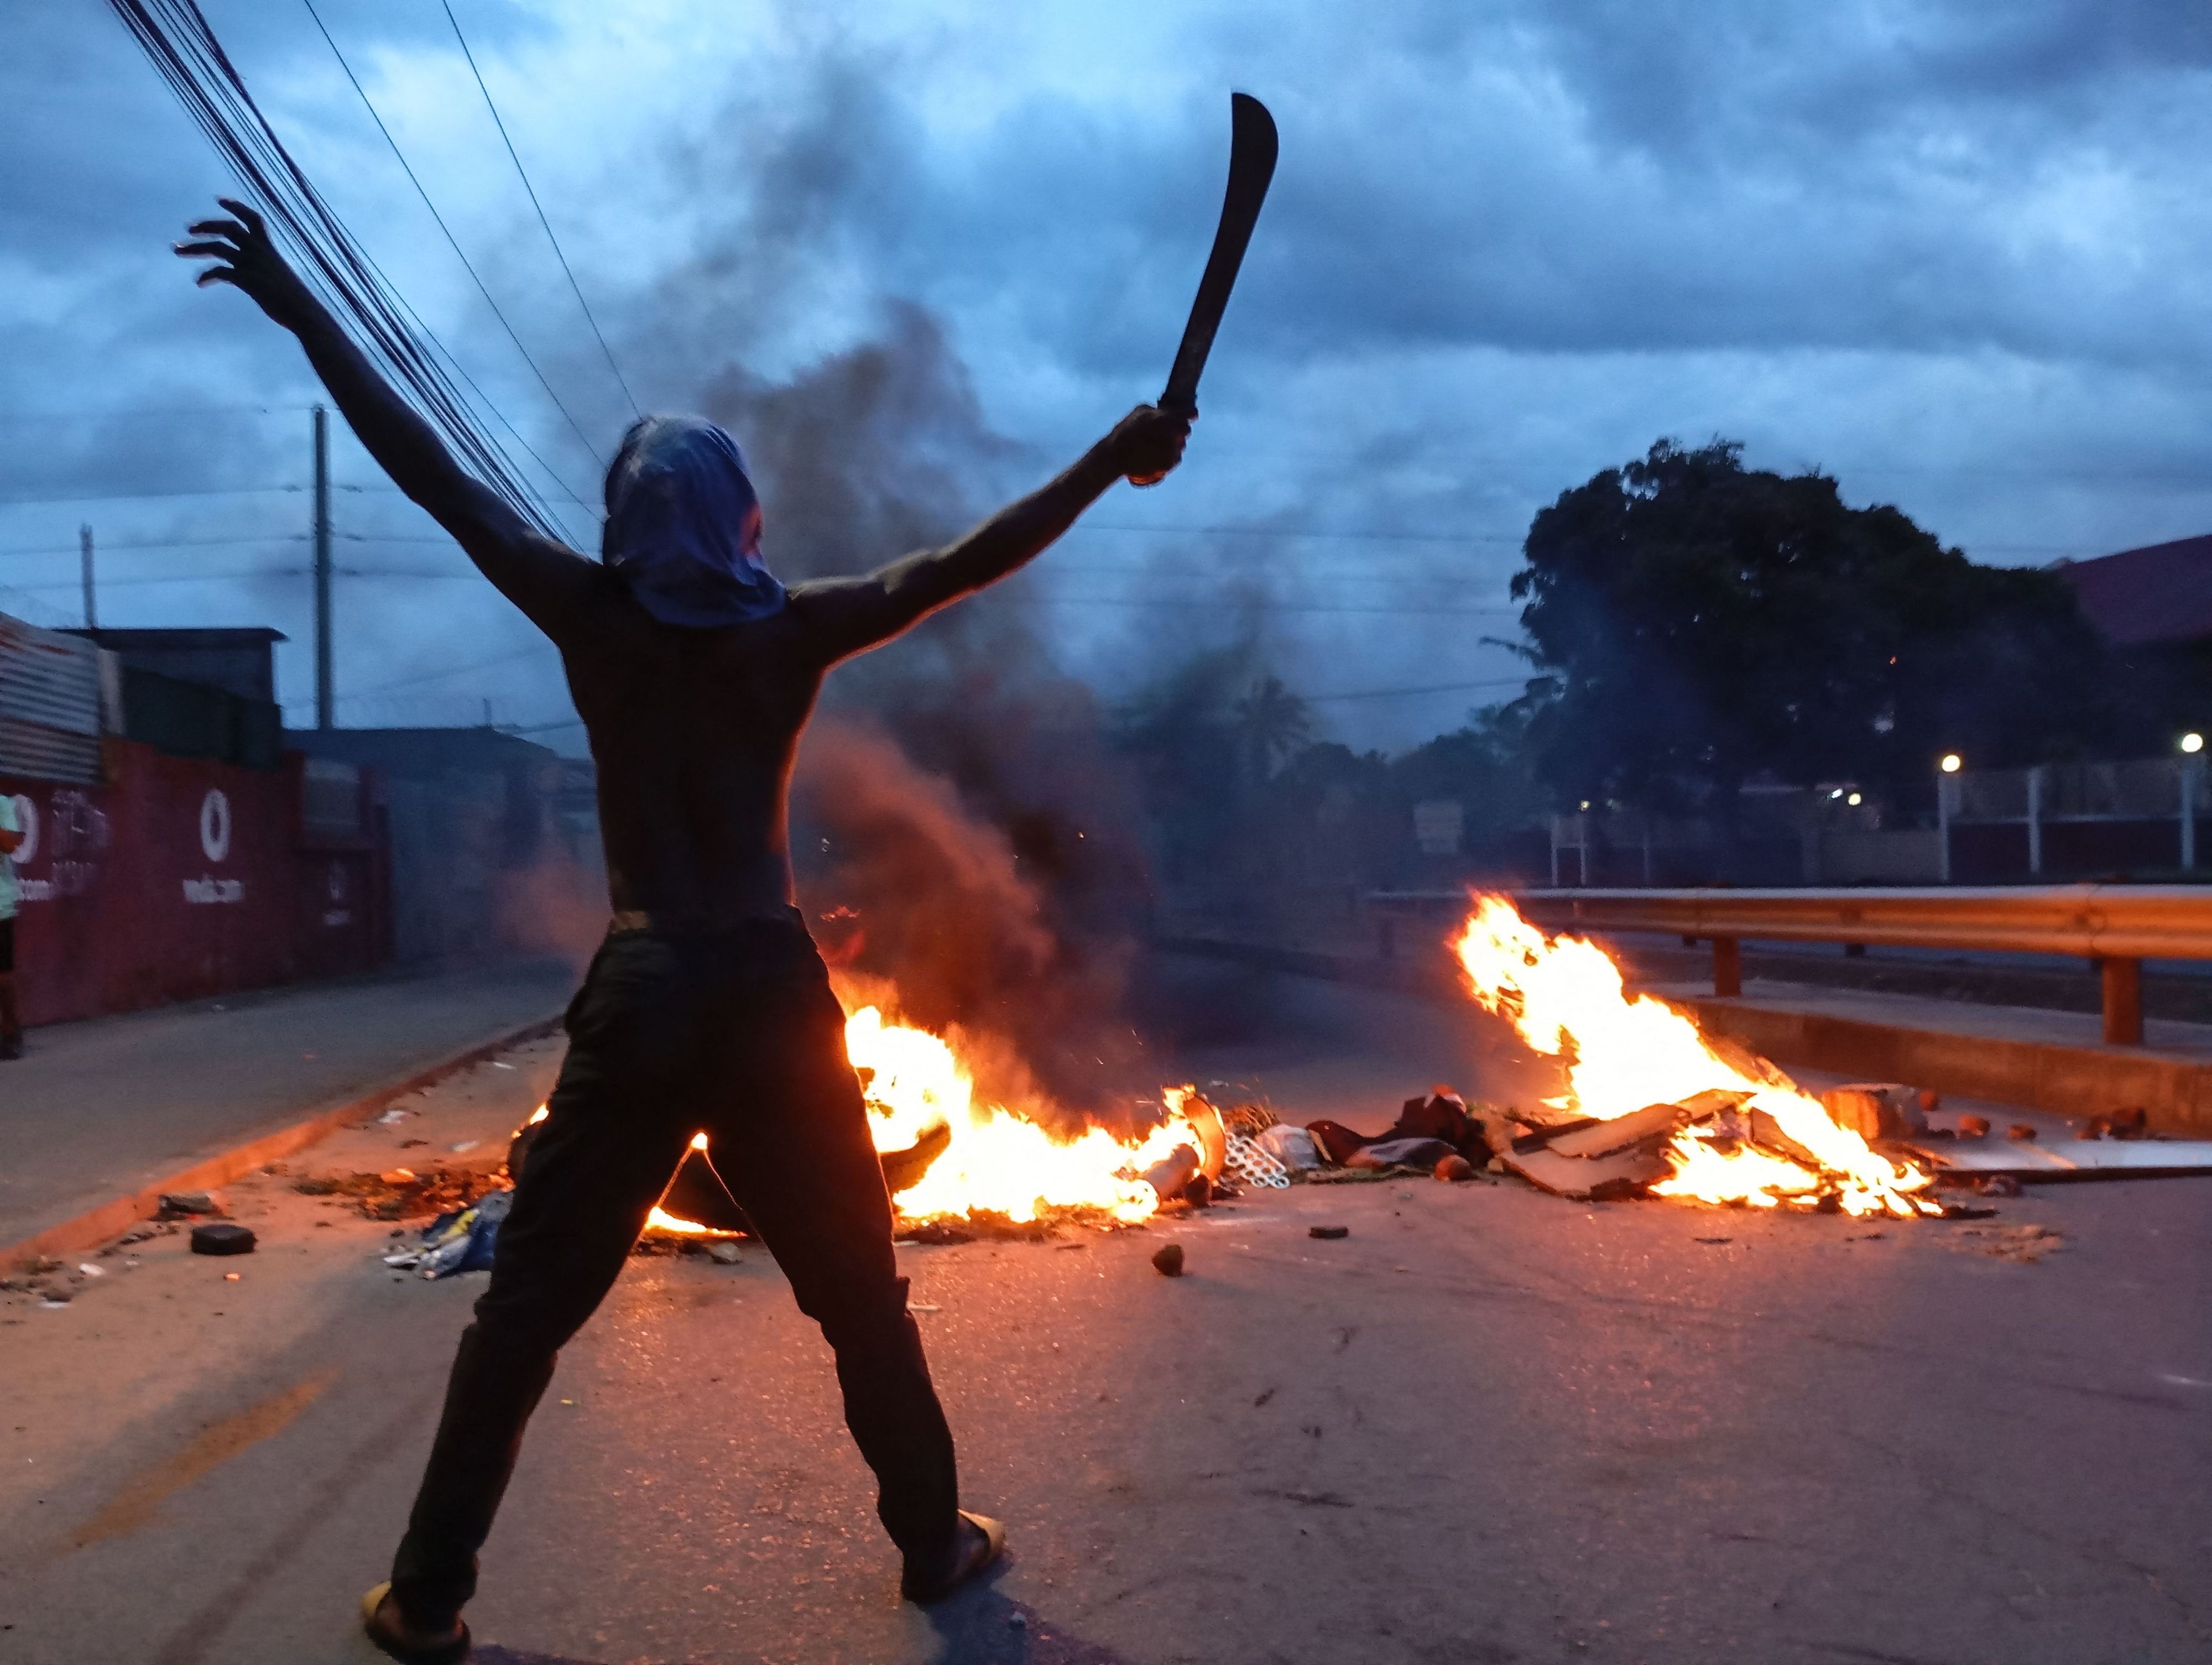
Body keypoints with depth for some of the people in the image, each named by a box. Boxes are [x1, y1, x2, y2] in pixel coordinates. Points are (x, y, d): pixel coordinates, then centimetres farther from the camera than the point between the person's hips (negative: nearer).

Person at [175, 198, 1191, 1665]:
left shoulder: (594, 619, -2)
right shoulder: (796, 631, -3)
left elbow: (438, 477, 2)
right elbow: (965, 563, -6)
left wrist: (299, 308, 9)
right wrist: (1116, 460, -3)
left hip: (640, 999, 0)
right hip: (774, 995, 0)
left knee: (526, 1309, 11)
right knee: (861, 1295, 15)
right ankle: (936, 1543, 26)